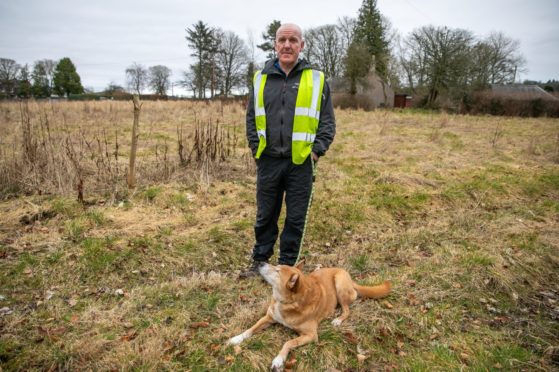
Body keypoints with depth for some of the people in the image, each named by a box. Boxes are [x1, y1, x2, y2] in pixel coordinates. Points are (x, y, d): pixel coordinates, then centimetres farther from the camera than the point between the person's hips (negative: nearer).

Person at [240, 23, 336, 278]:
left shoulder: (316, 79, 3)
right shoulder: (261, 78, 8)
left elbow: (328, 121, 3)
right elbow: (251, 118, 13)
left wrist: (317, 150, -7)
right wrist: (256, 147, 3)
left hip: (300, 162, -1)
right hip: (268, 161, 2)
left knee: (296, 217, 7)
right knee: (265, 214, 13)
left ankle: (286, 264, 24)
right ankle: (260, 260, 30)